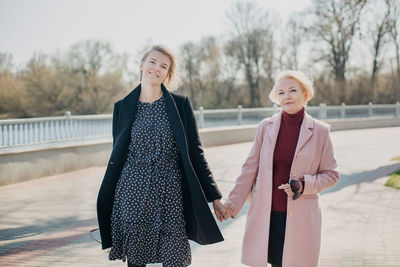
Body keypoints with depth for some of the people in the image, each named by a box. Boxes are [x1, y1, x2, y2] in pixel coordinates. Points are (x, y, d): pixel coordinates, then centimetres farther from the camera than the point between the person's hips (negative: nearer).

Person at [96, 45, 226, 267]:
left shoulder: (180, 104, 4)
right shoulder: (123, 107, 8)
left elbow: (195, 153, 5)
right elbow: (117, 157, 13)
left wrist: (214, 196, 3)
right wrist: (104, 204, 13)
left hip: (170, 196, -1)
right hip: (132, 194, 1)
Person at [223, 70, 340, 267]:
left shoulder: (319, 131, 0)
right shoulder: (266, 127, 4)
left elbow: (331, 175, 6)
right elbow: (250, 169, 9)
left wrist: (304, 185, -10)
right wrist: (233, 202, 7)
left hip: (299, 219, -1)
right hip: (265, 214, 1)